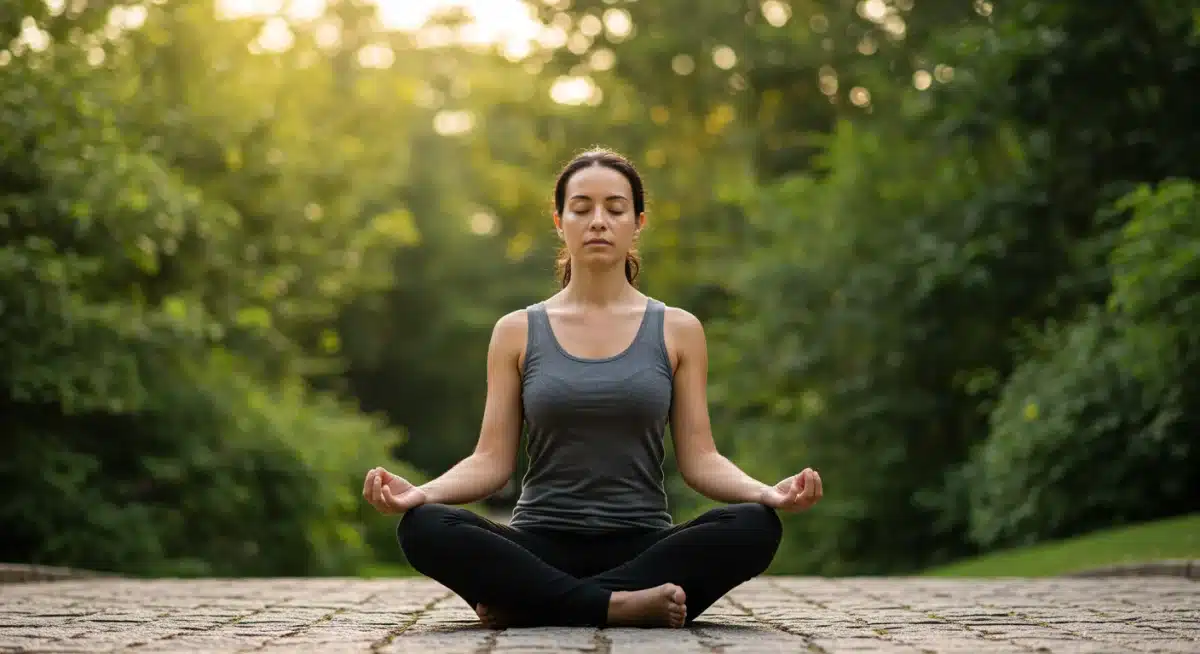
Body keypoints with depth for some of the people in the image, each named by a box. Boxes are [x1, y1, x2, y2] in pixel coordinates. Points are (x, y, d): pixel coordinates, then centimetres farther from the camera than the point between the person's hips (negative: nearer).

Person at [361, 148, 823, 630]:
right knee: (423, 528, -30)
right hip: (541, 549, -1)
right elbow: (492, 460, 3)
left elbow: (699, 458, 3)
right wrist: (420, 493, -18)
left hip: (642, 548, 1)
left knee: (755, 526, -31)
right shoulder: (517, 332, 8)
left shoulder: (678, 331, 7)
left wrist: (769, 493, -17)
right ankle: (618, 605, -27)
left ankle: (531, 603, -24)